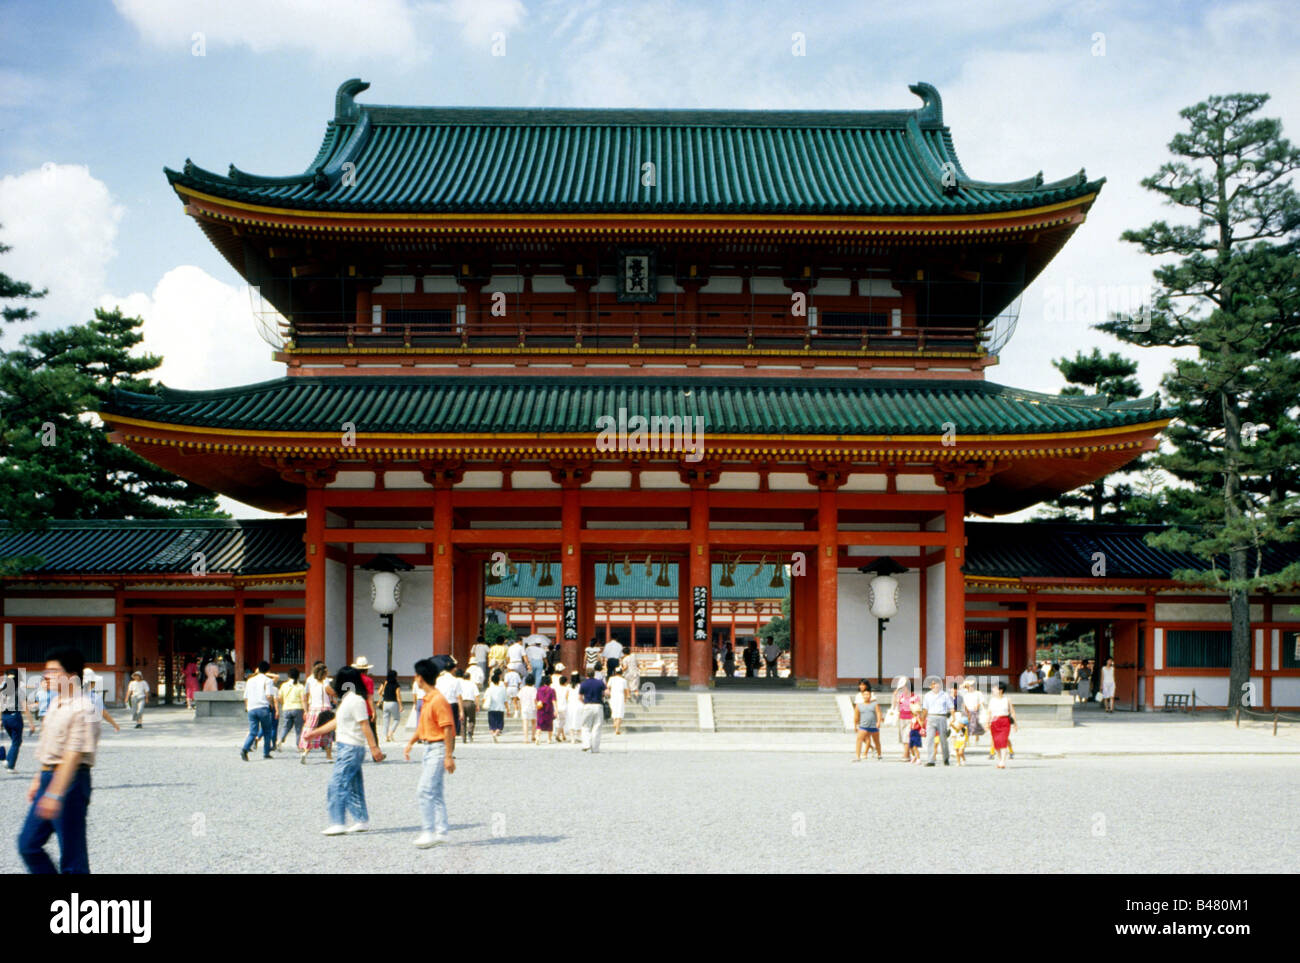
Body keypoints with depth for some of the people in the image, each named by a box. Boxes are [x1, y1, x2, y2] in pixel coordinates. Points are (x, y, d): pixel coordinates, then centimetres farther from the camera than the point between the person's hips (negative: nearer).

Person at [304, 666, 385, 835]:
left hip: (351, 749, -10)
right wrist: (315, 732, 28)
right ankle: (362, 820, 18)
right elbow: (336, 722, 25)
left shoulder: (356, 701, -15)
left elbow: (365, 726, -19)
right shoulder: (347, 699, 16)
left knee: (338, 784, -11)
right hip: (346, 747, 10)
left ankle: (338, 824, -11)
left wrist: (374, 748, -21)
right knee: (354, 786, 13)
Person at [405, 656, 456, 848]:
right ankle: (441, 832, 18)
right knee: (435, 793, 12)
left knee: (425, 791, -13)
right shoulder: (427, 700, 12)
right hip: (429, 748, 10)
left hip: (438, 749, -10)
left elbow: (448, 728, -21)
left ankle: (428, 832, -11)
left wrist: (449, 756, -22)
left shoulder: (439, 700, -19)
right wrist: (411, 743, 22)